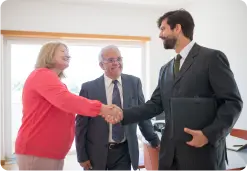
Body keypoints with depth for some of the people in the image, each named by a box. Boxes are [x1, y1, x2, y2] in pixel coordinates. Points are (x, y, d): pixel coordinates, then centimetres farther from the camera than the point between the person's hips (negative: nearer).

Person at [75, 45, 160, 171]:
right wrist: (82, 156, -3)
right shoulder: (89, 88, -7)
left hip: (124, 151, 1)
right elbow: (81, 124, -3)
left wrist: (153, 140, 13)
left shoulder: (134, 83, -1)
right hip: (96, 152, -1)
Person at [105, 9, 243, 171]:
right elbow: (155, 104, 11)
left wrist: (209, 134, -18)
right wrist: (123, 114, -1)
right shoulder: (166, 69, 15)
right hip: (170, 151, 6)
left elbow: (233, 102, -8)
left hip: (203, 150, -6)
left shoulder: (212, 57, -5)